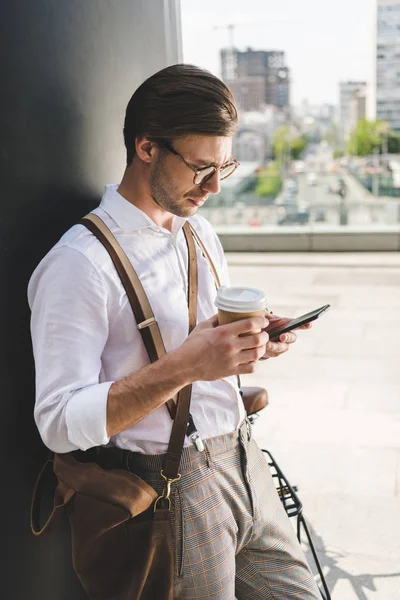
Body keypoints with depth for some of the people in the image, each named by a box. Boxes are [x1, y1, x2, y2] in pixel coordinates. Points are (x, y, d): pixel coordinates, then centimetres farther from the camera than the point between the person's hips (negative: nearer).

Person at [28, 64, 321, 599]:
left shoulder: (200, 232, 9)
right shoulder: (80, 262, -18)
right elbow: (60, 423, -21)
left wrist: (251, 343, -4)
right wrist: (183, 366, -31)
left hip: (244, 458, 8)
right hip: (174, 482, -7)